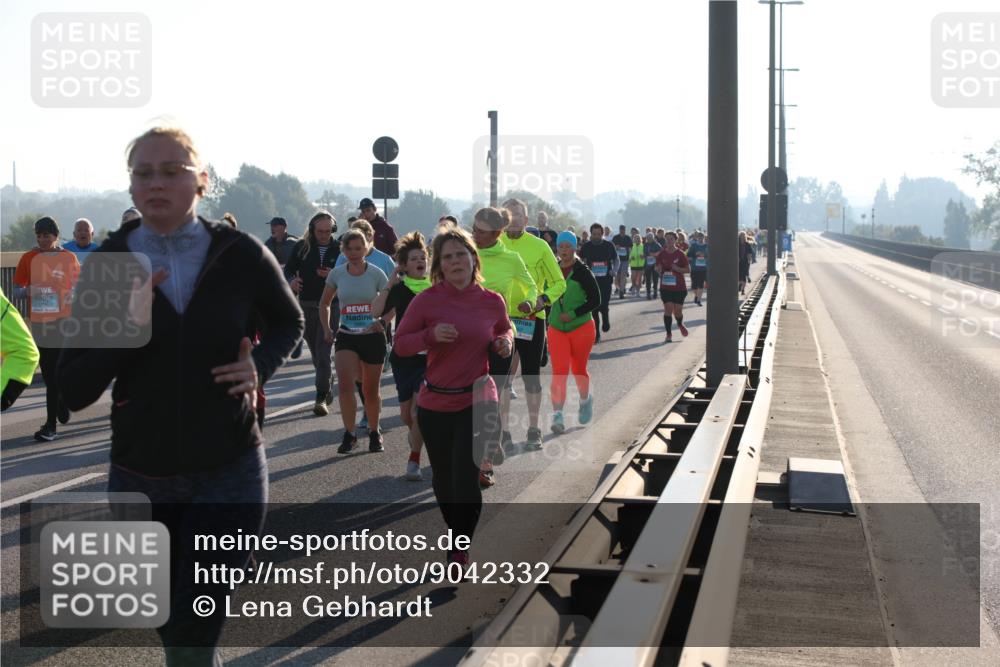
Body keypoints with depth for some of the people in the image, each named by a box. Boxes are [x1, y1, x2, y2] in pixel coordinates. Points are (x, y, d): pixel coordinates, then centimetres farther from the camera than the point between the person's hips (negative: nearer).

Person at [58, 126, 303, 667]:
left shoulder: (241, 255, -7)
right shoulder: (106, 265, -5)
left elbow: (289, 323, 12)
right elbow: (73, 391, -8)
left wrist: (262, 366, -8)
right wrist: (128, 327, -23)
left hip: (229, 473, -2)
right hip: (139, 478, 2)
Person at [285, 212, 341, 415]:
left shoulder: (339, 249, -1)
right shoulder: (302, 247, 4)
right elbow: (288, 269, 8)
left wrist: (333, 275, -20)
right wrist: (292, 280, -14)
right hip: (306, 305, 3)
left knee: (323, 352, -10)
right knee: (316, 351, 13)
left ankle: (322, 397, -10)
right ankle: (326, 387, 32)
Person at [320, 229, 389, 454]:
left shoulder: (376, 274, -6)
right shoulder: (337, 274, 1)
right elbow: (324, 303, 14)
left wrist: (382, 321, -17)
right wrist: (326, 329, 6)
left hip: (372, 337, -1)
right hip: (346, 336, 1)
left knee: (371, 390, 9)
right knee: (345, 384, -18)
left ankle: (374, 433, 29)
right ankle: (349, 434, -6)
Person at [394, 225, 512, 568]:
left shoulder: (492, 301, -2)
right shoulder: (427, 300, -8)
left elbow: (504, 330, 19)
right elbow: (400, 344, -4)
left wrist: (505, 343, -3)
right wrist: (432, 335, -20)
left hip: (478, 401, -1)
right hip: (435, 404, 1)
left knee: (466, 477, -12)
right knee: (444, 481, 14)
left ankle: (460, 548, 10)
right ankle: (457, 535, 41)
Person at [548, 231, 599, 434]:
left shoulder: (583, 272, -9)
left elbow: (595, 301, -9)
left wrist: (573, 314, -17)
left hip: (581, 328, -2)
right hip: (556, 329, 3)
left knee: (579, 370, 11)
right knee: (559, 371, -11)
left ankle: (585, 400, 41)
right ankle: (557, 414, -15)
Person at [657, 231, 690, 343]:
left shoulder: (680, 254, -4)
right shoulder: (661, 254, 2)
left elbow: (688, 269, -1)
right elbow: (657, 268, 14)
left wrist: (677, 269, -17)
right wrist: (659, 269, -10)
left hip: (679, 287, -1)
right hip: (665, 287, 1)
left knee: (678, 311, 3)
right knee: (668, 309, -9)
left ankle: (680, 324, 38)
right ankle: (669, 334, 1)